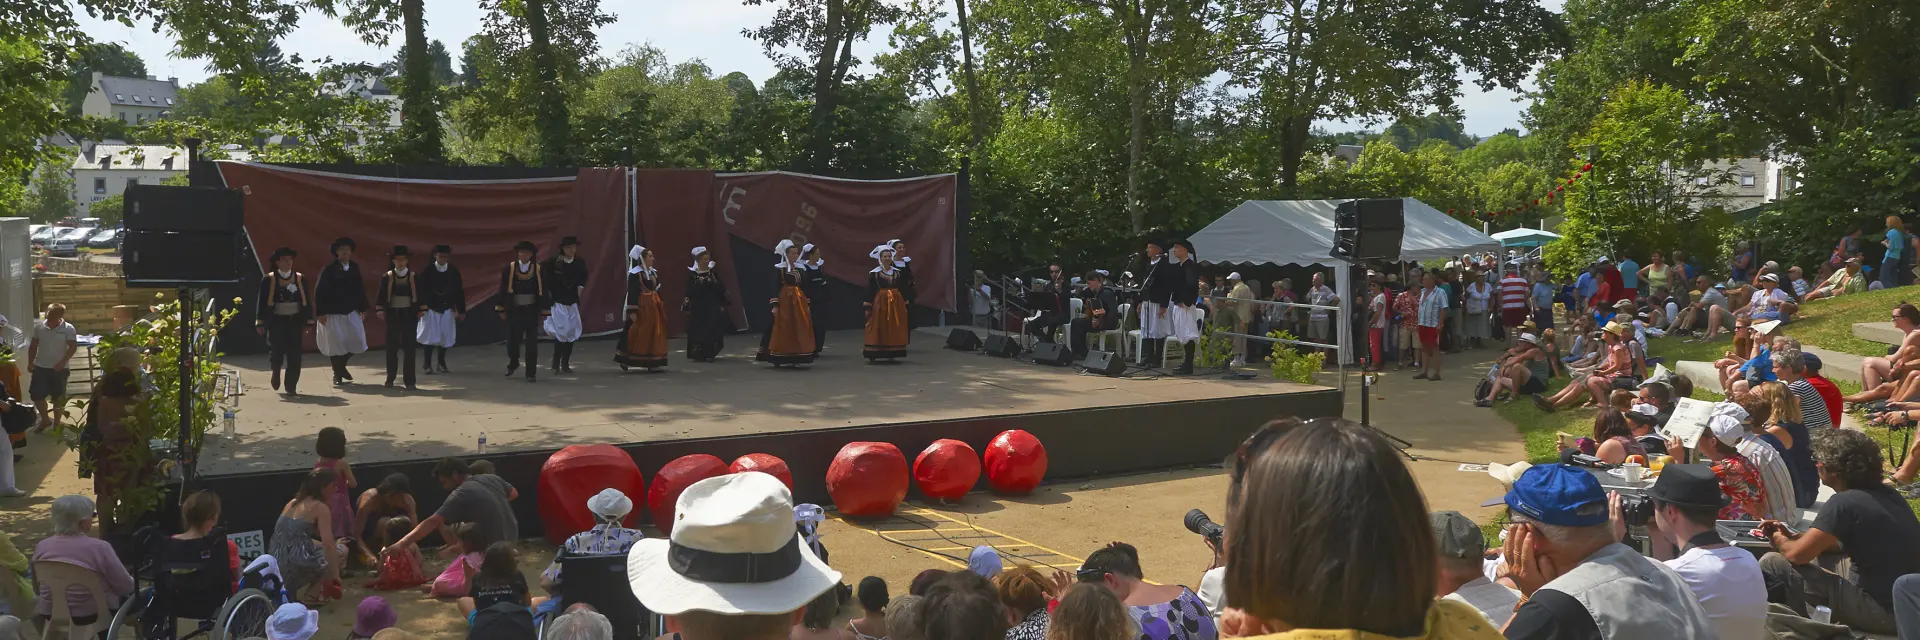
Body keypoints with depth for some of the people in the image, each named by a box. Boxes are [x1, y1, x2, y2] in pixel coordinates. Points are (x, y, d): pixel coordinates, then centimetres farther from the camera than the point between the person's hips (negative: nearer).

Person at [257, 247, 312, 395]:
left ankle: (291, 387, 8)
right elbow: (262, 301, -1)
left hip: (294, 321, 2)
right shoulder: (268, 279, -1)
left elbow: (307, 301, 7)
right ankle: (276, 372, 31)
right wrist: (260, 322, -4)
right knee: (276, 352, -4)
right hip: (276, 322, -2)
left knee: (294, 356, -1)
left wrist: (308, 321, 4)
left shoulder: (300, 279, 4)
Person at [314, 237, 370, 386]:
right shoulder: (329, 269, -10)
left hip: (351, 312, 4)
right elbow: (319, 292, -11)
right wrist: (320, 313, -15)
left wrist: (362, 307, 7)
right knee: (335, 344, 2)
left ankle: (341, 366, 30)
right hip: (332, 313, -4)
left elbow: (360, 288, 9)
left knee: (356, 342, 4)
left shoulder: (355, 268, 3)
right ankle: (337, 375, 17)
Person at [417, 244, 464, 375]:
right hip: (430, 308, -2)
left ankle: (441, 363, 22)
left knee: (445, 337, 7)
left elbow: (459, 291, 3)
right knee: (430, 337, -2)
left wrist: (461, 310, 2)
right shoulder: (428, 271, -6)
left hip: (447, 309, 2)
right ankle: (427, 364, 9)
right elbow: (421, 290, -5)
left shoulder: (454, 271, 0)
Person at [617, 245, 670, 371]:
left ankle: (652, 363, 13)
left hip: (654, 306, 8)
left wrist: (660, 306, 17)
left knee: (654, 334, 7)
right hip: (641, 306, -8)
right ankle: (625, 360, 9)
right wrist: (632, 312, -17)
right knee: (638, 334, -4)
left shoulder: (654, 272, 12)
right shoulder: (635, 273, -11)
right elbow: (631, 293, -13)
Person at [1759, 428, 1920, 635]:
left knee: (1772, 564, -6)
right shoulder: (1884, 493, 8)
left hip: (1882, 612, -9)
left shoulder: (1843, 503, -18)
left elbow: (1796, 555, -14)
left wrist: (1779, 540, 7)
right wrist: (1793, 536, 14)